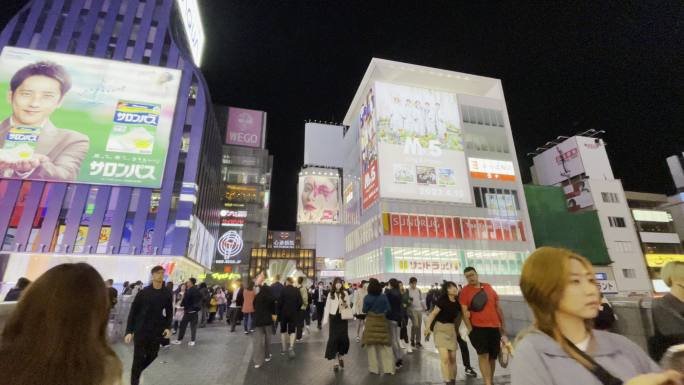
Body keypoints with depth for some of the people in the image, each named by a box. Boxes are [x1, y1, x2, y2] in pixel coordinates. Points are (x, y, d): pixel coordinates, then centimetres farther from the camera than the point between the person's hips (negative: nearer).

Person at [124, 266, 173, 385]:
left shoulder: (167, 294, -2)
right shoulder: (143, 292, -10)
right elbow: (133, 312, -5)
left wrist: (168, 327, -4)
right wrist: (129, 331, -8)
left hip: (157, 331, 3)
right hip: (141, 330, -3)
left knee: (152, 355, 13)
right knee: (138, 358, 2)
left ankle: (138, 372, 42)